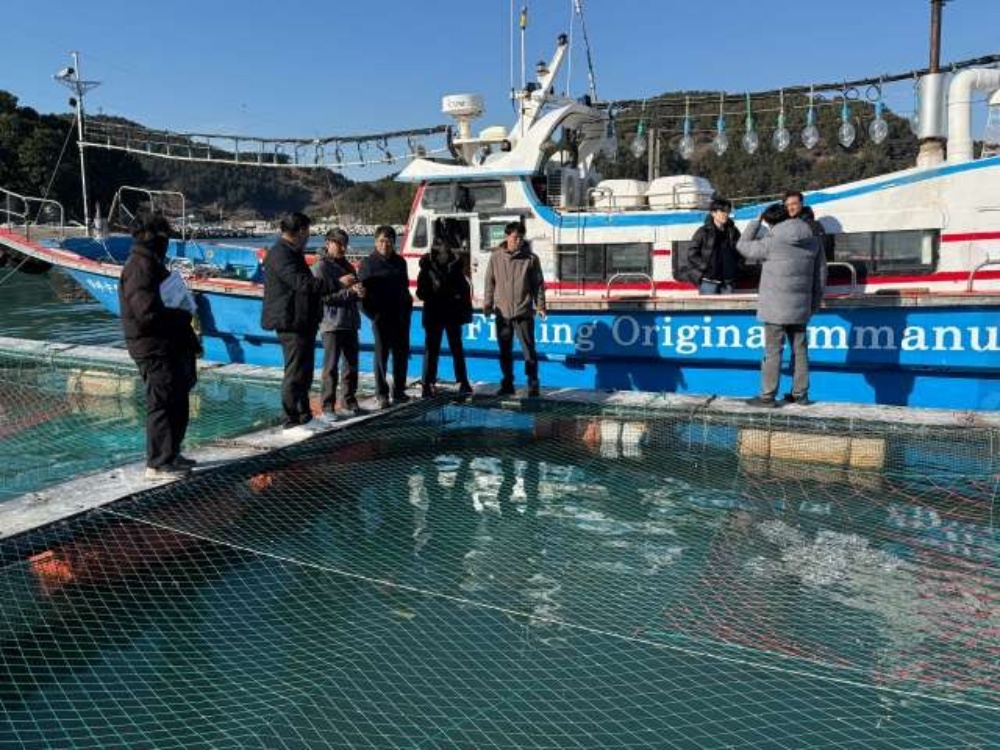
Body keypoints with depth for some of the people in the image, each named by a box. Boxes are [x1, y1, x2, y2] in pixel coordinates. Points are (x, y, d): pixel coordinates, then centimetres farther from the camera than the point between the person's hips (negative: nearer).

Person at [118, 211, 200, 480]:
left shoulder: (151, 264, 17)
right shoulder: (140, 267, -16)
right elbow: (148, 312, -26)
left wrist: (188, 337, 13)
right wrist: (183, 316, -12)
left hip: (169, 345, 11)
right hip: (155, 348, -11)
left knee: (178, 402, 18)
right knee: (162, 404, -5)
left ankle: (170, 454, 30)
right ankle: (158, 463, 2)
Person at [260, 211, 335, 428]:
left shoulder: (291, 253, 18)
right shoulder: (281, 254, -16)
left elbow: (305, 282, 22)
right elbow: (303, 283, -27)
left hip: (302, 322, 11)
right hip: (291, 323, -11)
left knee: (304, 371, 18)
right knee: (295, 373, -6)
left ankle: (303, 414, 29)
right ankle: (292, 419, 0)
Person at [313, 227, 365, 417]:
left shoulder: (347, 266, 16)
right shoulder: (321, 267, -5)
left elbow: (355, 291, 21)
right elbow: (324, 296, -14)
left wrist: (359, 291, -3)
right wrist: (349, 291, -20)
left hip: (350, 323, 7)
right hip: (331, 324, -7)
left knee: (352, 364, 10)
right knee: (331, 366, -4)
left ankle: (349, 400, 21)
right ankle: (328, 405, 2)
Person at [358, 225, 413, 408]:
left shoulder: (400, 262, 11)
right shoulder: (368, 263, -3)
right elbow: (362, 290, -6)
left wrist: (408, 307, 11)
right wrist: (372, 313, -16)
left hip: (401, 316, 5)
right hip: (382, 317, -5)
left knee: (402, 355, 9)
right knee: (381, 355, -1)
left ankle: (399, 391, 19)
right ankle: (382, 395, 5)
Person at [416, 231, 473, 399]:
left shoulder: (456, 265, 2)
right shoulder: (427, 266, -4)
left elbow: (464, 289, 5)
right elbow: (421, 292, -4)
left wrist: (467, 309, -1)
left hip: (453, 313, 2)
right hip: (434, 314, -2)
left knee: (457, 348, 10)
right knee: (431, 349, 1)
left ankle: (463, 382, 18)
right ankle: (428, 384, 5)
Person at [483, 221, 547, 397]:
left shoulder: (531, 258, -1)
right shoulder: (496, 257, 4)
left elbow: (538, 284, 2)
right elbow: (490, 283, 7)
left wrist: (540, 306, -4)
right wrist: (488, 304, 2)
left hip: (524, 313, -2)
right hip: (502, 312, 2)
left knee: (529, 350, -2)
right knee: (505, 352, 10)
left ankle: (533, 384, 7)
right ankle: (507, 384, 20)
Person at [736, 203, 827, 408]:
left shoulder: (771, 242, -12)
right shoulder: (813, 242, 7)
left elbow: (743, 246, 4)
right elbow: (821, 275, 12)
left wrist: (757, 221, 11)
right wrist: (814, 304, 20)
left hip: (775, 308, -6)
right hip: (800, 307, 6)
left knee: (772, 351, -1)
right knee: (799, 350, 13)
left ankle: (767, 396, 3)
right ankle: (800, 394, 20)